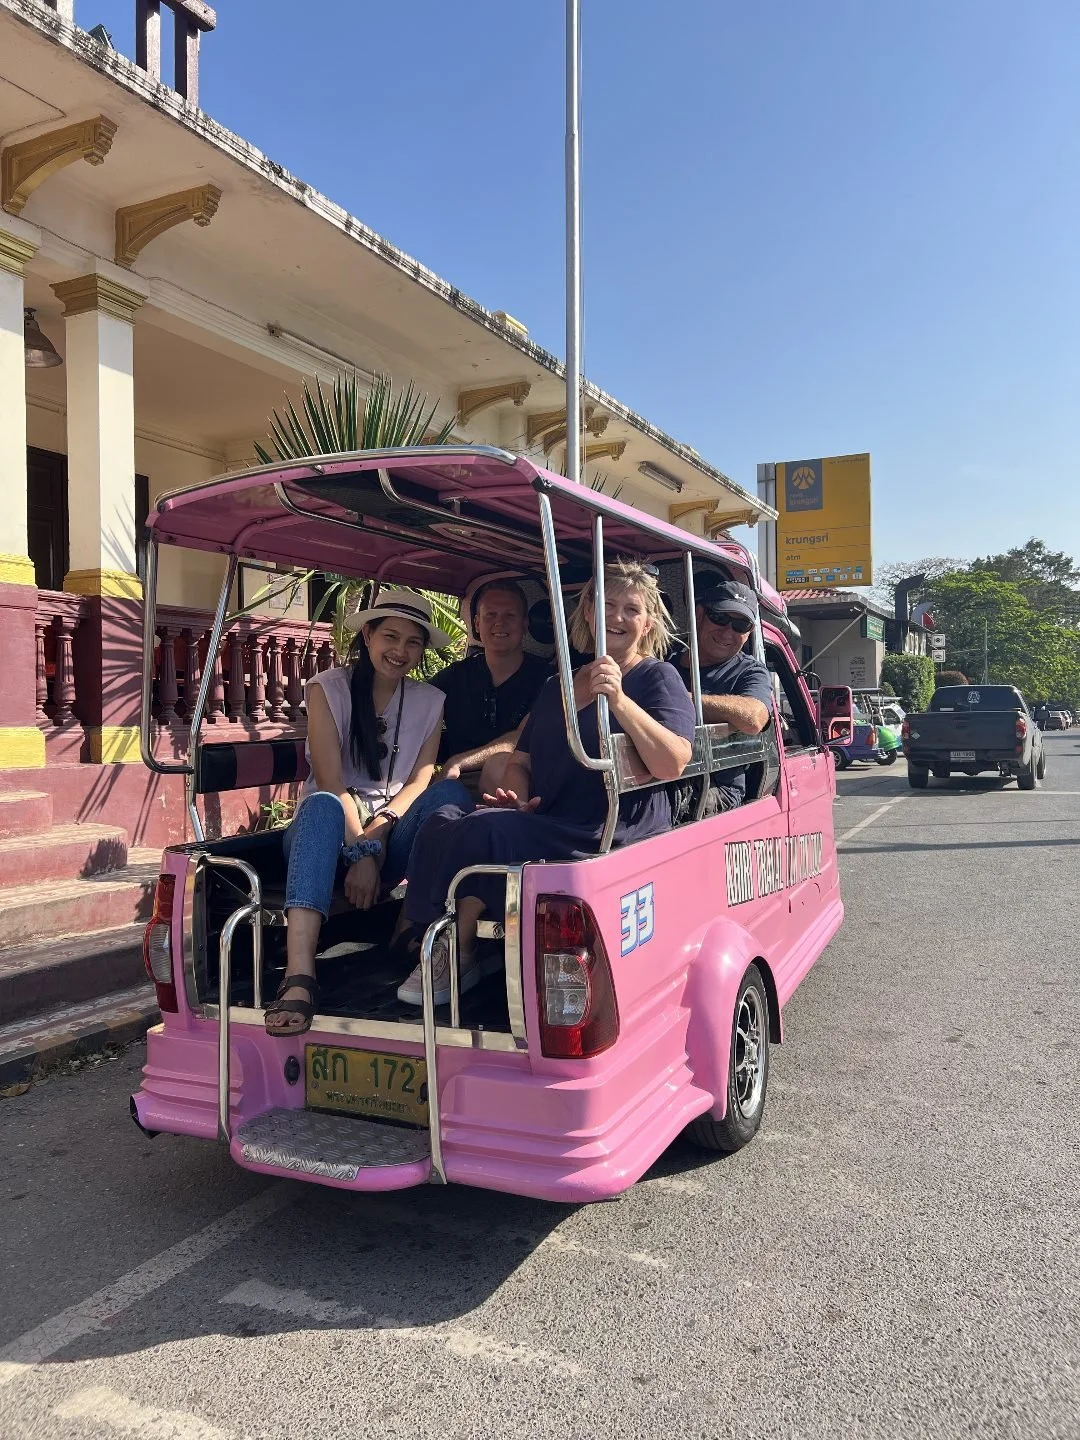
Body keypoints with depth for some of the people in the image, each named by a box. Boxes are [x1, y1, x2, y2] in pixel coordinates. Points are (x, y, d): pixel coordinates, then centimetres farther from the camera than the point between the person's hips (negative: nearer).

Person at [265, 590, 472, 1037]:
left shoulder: (430, 702, 10)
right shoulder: (329, 688, -1)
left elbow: (420, 782, 0)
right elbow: (329, 781, -12)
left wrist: (377, 831, -19)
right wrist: (360, 851, -24)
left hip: (392, 839, 3)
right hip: (334, 836, -2)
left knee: (451, 792, -25)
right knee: (322, 805, -38)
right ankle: (298, 979, -53)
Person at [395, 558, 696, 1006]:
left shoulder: (658, 678, 2)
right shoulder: (558, 684, 22)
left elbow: (671, 764, -14)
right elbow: (520, 760, 24)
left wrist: (618, 700, -26)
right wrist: (518, 798, 1)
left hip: (611, 838, -6)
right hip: (543, 828, 6)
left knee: (483, 832, -27)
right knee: (444, 822, -20)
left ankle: (460, 957, -8)